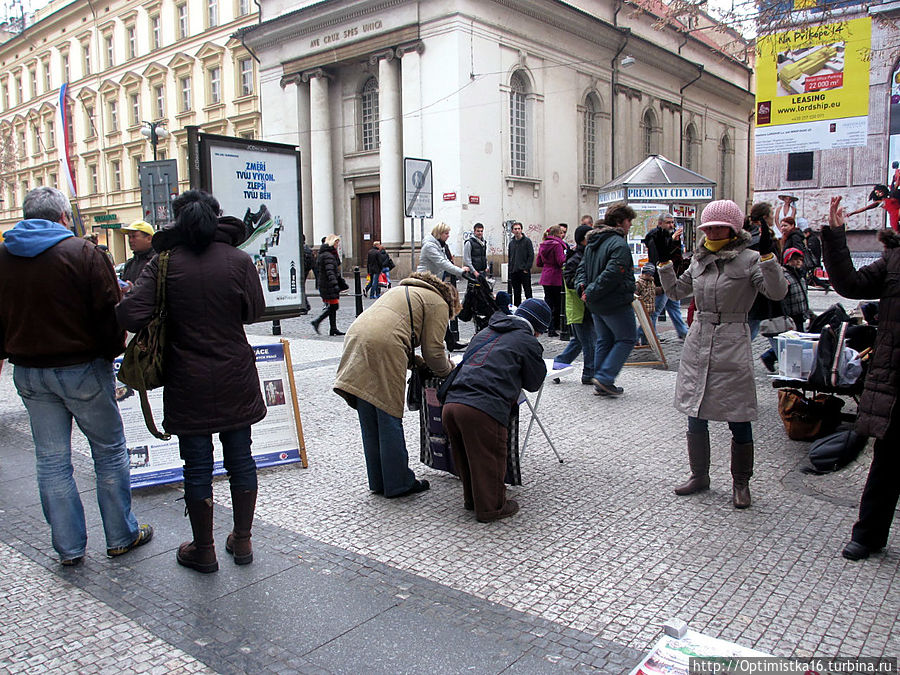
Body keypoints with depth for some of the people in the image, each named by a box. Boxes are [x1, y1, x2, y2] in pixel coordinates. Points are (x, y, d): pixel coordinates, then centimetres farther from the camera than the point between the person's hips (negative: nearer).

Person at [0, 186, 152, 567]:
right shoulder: (83, 252, -12)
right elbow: (109, 313, -13)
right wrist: (113, 352, 2)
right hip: (82, 368, -4)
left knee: (51, 461, 11)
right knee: (109, 452, 9)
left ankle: (68, 547, 19)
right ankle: (121, 537, 19)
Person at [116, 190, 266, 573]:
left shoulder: (165, 263, -8)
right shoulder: (239, 260, -5)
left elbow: (129, 314, -15)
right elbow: (255, 312, 1)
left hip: (189, 384, -1)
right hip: (236, 381, 1)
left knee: (197, 466, 10)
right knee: (240, 459, 14)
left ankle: (203, 551, 23)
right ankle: (242, 542, 26)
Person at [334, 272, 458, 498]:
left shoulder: (401, 290, 34)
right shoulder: (439, 304, 10)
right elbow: (433, 350, 3)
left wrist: (415, 361, 26)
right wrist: (447, 371, 21)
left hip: (356, 339, 8)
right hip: (382, 349, -8)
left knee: (370, 423, 13)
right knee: (390, 420, 1)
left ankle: (378, 482, 24)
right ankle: (399, 484, 12)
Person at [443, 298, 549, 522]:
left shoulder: (484, 333, 28)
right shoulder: (528, 342, 8)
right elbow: (534, 383, 16)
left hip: (451, 404, 7)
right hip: (484, 409, -7)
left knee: (466, 456, 22)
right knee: (490, 458, 10)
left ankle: (472, 499, 38)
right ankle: (491, 507, 22)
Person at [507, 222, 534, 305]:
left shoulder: (527, 241, -3)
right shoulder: (511, 242, 13)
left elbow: (531, 256, -7)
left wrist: (527, 268, -14)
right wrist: (509, 269, 9)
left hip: (524, 271, -5)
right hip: (514, 272, 5)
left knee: (528, 292, -1)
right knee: (516, 293, 10)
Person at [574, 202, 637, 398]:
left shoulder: (593, 242, 14)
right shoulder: (619, 244, -17)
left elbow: (582, 268, 16)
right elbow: (612, 274, -25)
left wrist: (582, 286, 1)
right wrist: (591, 293, -18)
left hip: (596, 304, 9)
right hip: (616, 303, -9)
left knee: (604, 340, 16)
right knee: (627, 338, 4)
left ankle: (601, 384, 19)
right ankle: (605, 378, -2)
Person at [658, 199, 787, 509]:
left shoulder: (749, 260, -5)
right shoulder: (699, 260, 11)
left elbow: (777, 291, -17)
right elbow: (675, 291, 22)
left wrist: (768, 254, -24)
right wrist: (664, 262, 12)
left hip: (733, 345, -5)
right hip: (698, 343, 5)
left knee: (738, 420, 1)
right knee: (695, 416, 11)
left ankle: (741, 482, 18)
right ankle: (699, 475, 27)